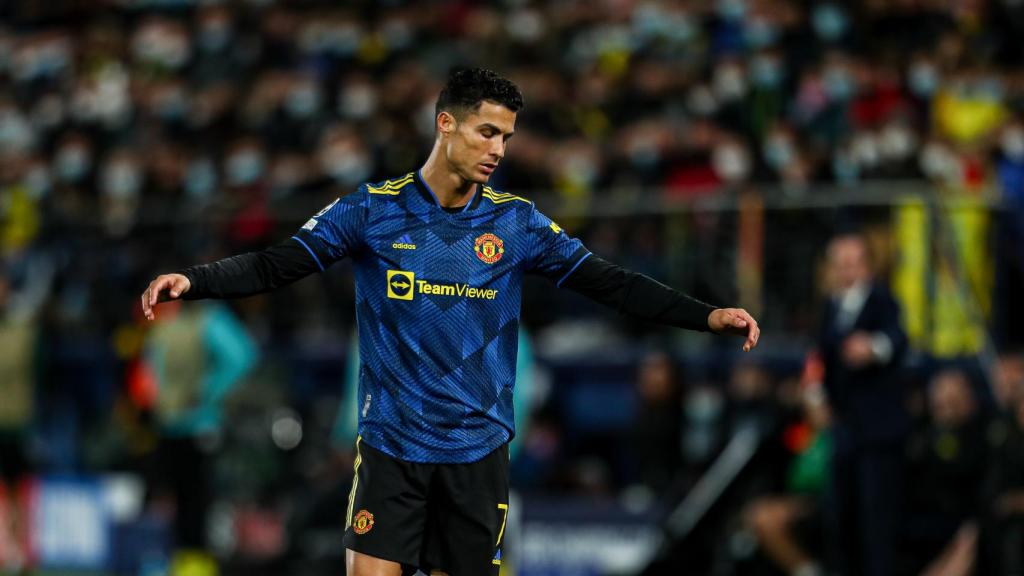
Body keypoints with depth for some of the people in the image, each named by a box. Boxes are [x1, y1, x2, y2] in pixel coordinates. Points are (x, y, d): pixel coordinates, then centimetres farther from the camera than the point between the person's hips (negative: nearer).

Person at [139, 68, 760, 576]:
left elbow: (610, 282, 3)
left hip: (479, 450, 2)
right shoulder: (373, 209, -3)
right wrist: (191, 280, -21)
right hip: (391, 446, -2)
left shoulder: (517, 221, 2)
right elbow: (275, 266, -6)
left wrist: (706, 315, -6)